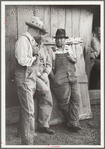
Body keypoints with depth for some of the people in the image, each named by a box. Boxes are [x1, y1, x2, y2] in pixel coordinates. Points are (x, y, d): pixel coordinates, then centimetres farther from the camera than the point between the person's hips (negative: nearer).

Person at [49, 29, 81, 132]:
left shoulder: (69, 49, 15)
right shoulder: (52, 52, 1)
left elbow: (75, 60, 27)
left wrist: (72, 59, 4)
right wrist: (54, 78, -7)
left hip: (72, 78, 5)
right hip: (60, 80, -4)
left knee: (76, 98, -3)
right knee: (65, 100, -4)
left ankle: (74, 123, 3)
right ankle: (70, 121, 14)